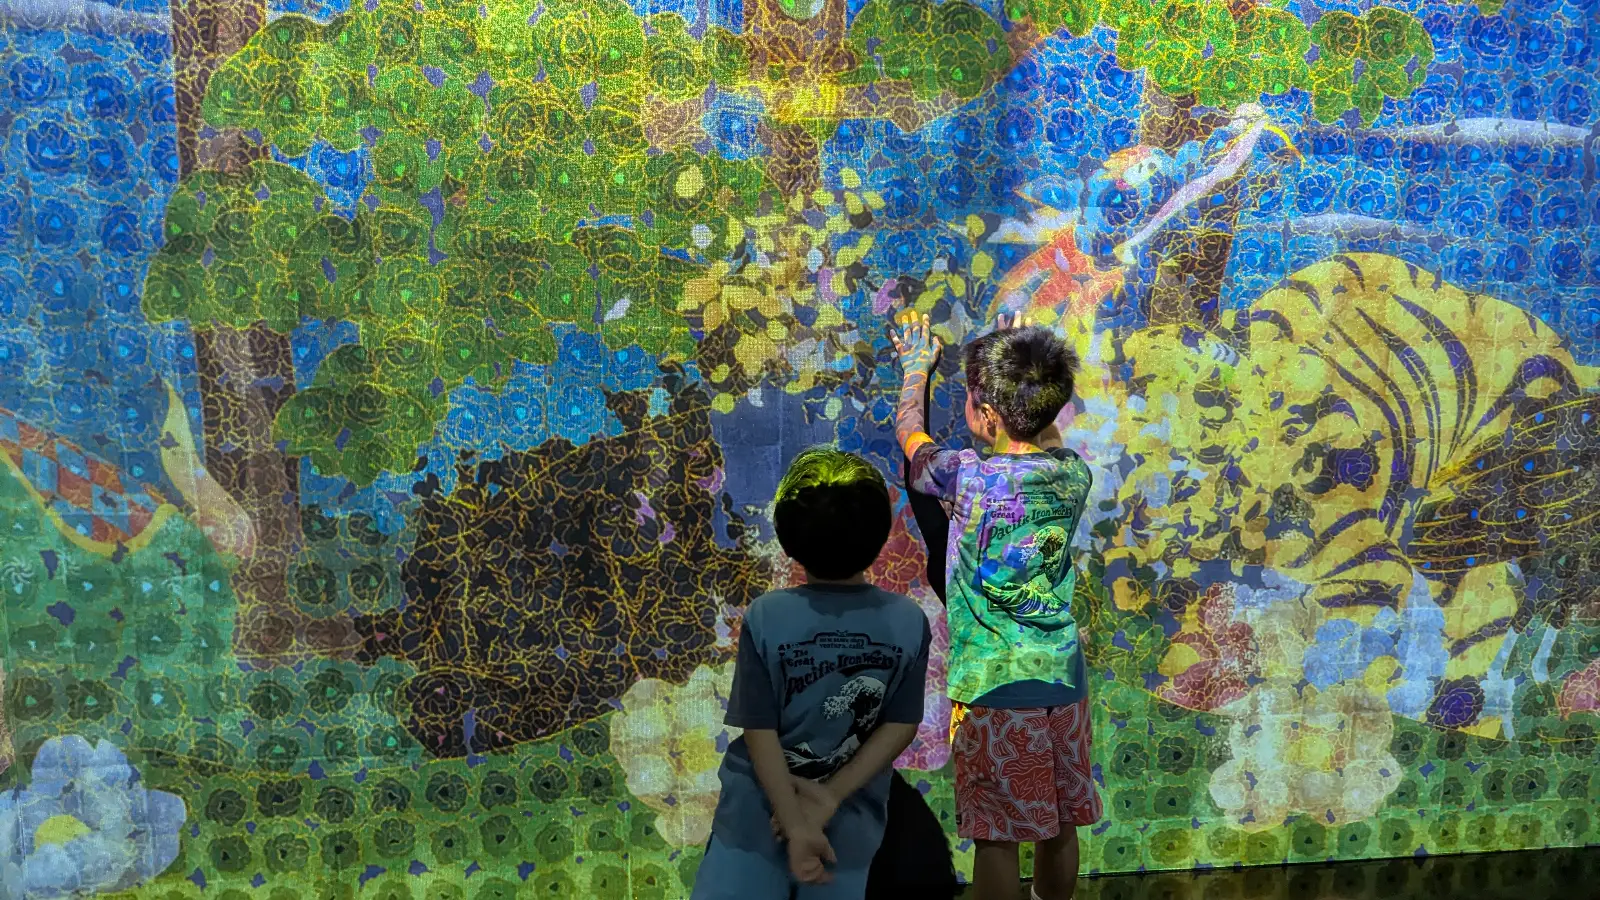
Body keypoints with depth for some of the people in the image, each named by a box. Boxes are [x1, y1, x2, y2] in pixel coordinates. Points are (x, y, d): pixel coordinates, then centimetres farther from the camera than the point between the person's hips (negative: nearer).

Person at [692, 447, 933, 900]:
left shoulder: (765, 617, -16)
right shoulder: (910, 622, -11)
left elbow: (760, 732, -15)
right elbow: (900, 727, -9)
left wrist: (797, 825, -11)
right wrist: (832, 796, -9)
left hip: (759, 812, -2)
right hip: (851, 821, 2)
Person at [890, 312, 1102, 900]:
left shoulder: (968, 479, -18)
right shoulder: (1074, 474, -4)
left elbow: (909, 431, 3)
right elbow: (1046, 434, 21)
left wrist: (917, 367, 21)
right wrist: (1026, 366, 30)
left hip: (992, 689, -5)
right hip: (1063, 680, 5)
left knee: (996, 836, 5)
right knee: (1059, 824, 18)